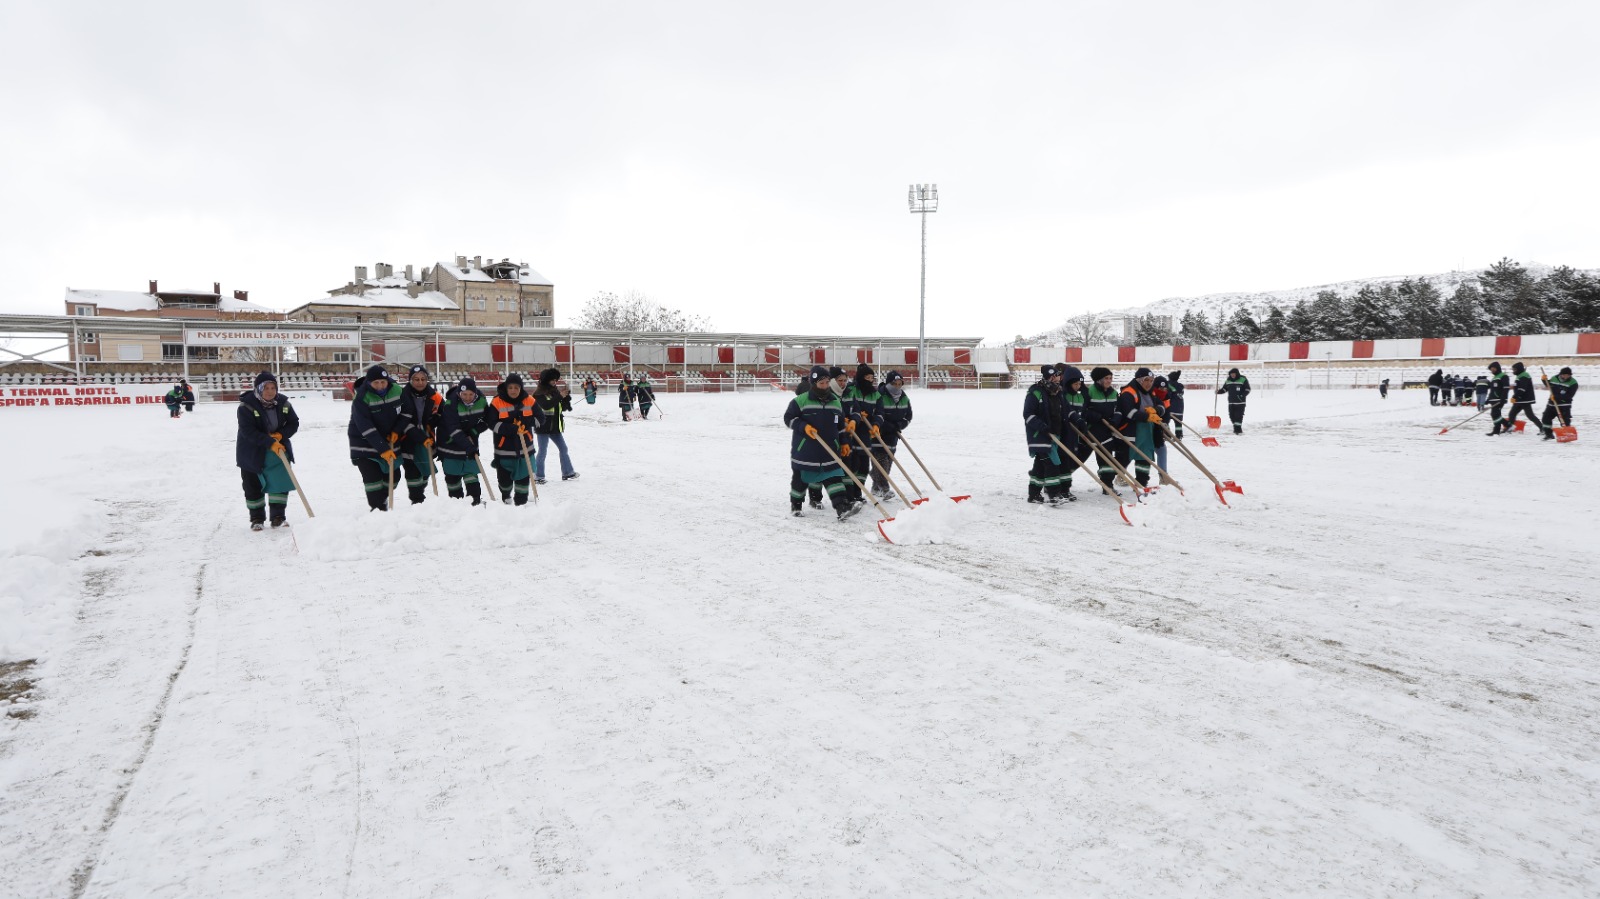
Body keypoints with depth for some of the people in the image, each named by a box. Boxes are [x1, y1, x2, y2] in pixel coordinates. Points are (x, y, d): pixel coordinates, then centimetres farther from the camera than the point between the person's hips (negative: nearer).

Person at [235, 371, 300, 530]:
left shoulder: (283, 403, -5)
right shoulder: (247, 405, -19)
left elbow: (294, 423, 2)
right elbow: (248, 431, -26)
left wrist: (281, 435, -17)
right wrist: (270, 443, -32)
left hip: (279, 450, 4)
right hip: (252, 453, -3)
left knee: (280, 483, -1)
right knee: (253, 487, 5)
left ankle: (278, 517, 9)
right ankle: (256, 518, 20)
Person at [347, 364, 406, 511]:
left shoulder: (397, 390, -9)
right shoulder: (361, 397, -22)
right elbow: (366, 428, -26)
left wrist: (396, 431, -10)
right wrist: (382, 449, -31)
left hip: (389, 439, 5)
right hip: (364, 443, -5)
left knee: (392, 475, 8)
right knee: (372, 476, -13)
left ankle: (382, 501, 29)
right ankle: (377, 508, -7)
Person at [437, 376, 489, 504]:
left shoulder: (481, 400, -10)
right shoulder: (451, 404, -24)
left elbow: (486, 421, 1)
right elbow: (454, 429, -31)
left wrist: (474, 432, -16)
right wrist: (468, 446, -39)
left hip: (470, 442, 3)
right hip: (450, 443, -3)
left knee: (471, 471, 1)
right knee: (452, 475, 4)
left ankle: (476, 499, 1)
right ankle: (456, 501, 16)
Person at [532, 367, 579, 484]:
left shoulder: (555, 391, 9)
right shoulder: (539, 393, -11)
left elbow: (564, 408, 9)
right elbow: (546, 405, -28)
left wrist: (567, 396, -7)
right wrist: (559, 396, -28)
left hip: (555, 426, 7)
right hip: (543, 426, -7)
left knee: (563, 448, 12)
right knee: (542, 451, -2)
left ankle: (567, 472, 21)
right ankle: (538, 476, 6)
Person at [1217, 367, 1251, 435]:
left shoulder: (1243, 379, -4)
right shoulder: (1228, 380, 11)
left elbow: (1247, 389, -4)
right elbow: (1224, 389, 18)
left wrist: (1242, 395, -17)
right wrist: (1219, 391, -2)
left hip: (1240, 402, -5)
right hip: (1231, 402, 5)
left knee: (1238, 415, -10)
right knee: (1232, 416, 5)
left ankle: (1238, 428, -8)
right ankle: (1236, 428, 14)